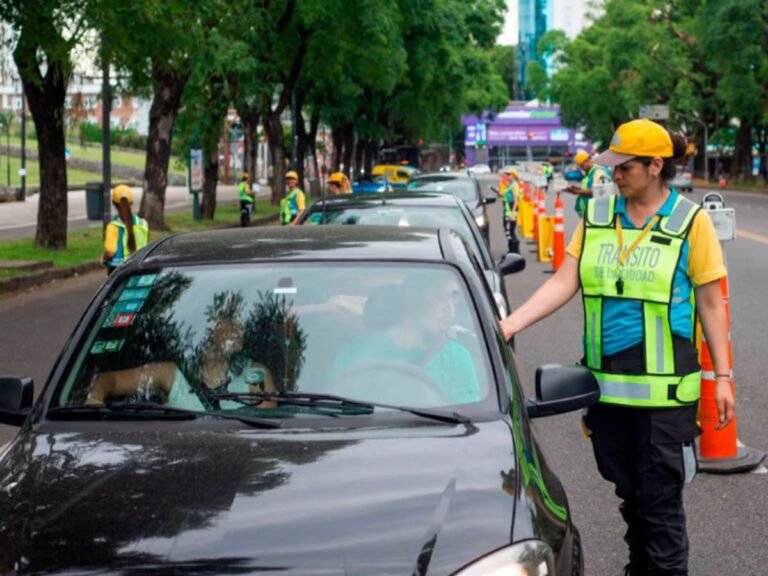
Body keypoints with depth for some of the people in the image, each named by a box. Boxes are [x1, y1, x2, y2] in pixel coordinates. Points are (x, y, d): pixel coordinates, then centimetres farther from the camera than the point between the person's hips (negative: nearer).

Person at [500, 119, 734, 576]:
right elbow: (564, 282, 2)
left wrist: (723, 376, -4)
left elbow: (711, 303, -2)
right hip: (607, 382, 4)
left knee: (661, 500, 0)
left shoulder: (690, 221, -5)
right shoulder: (598, 215, 6)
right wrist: (509, 325, -10)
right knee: (630, 493, 16)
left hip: (664, 386, -4)